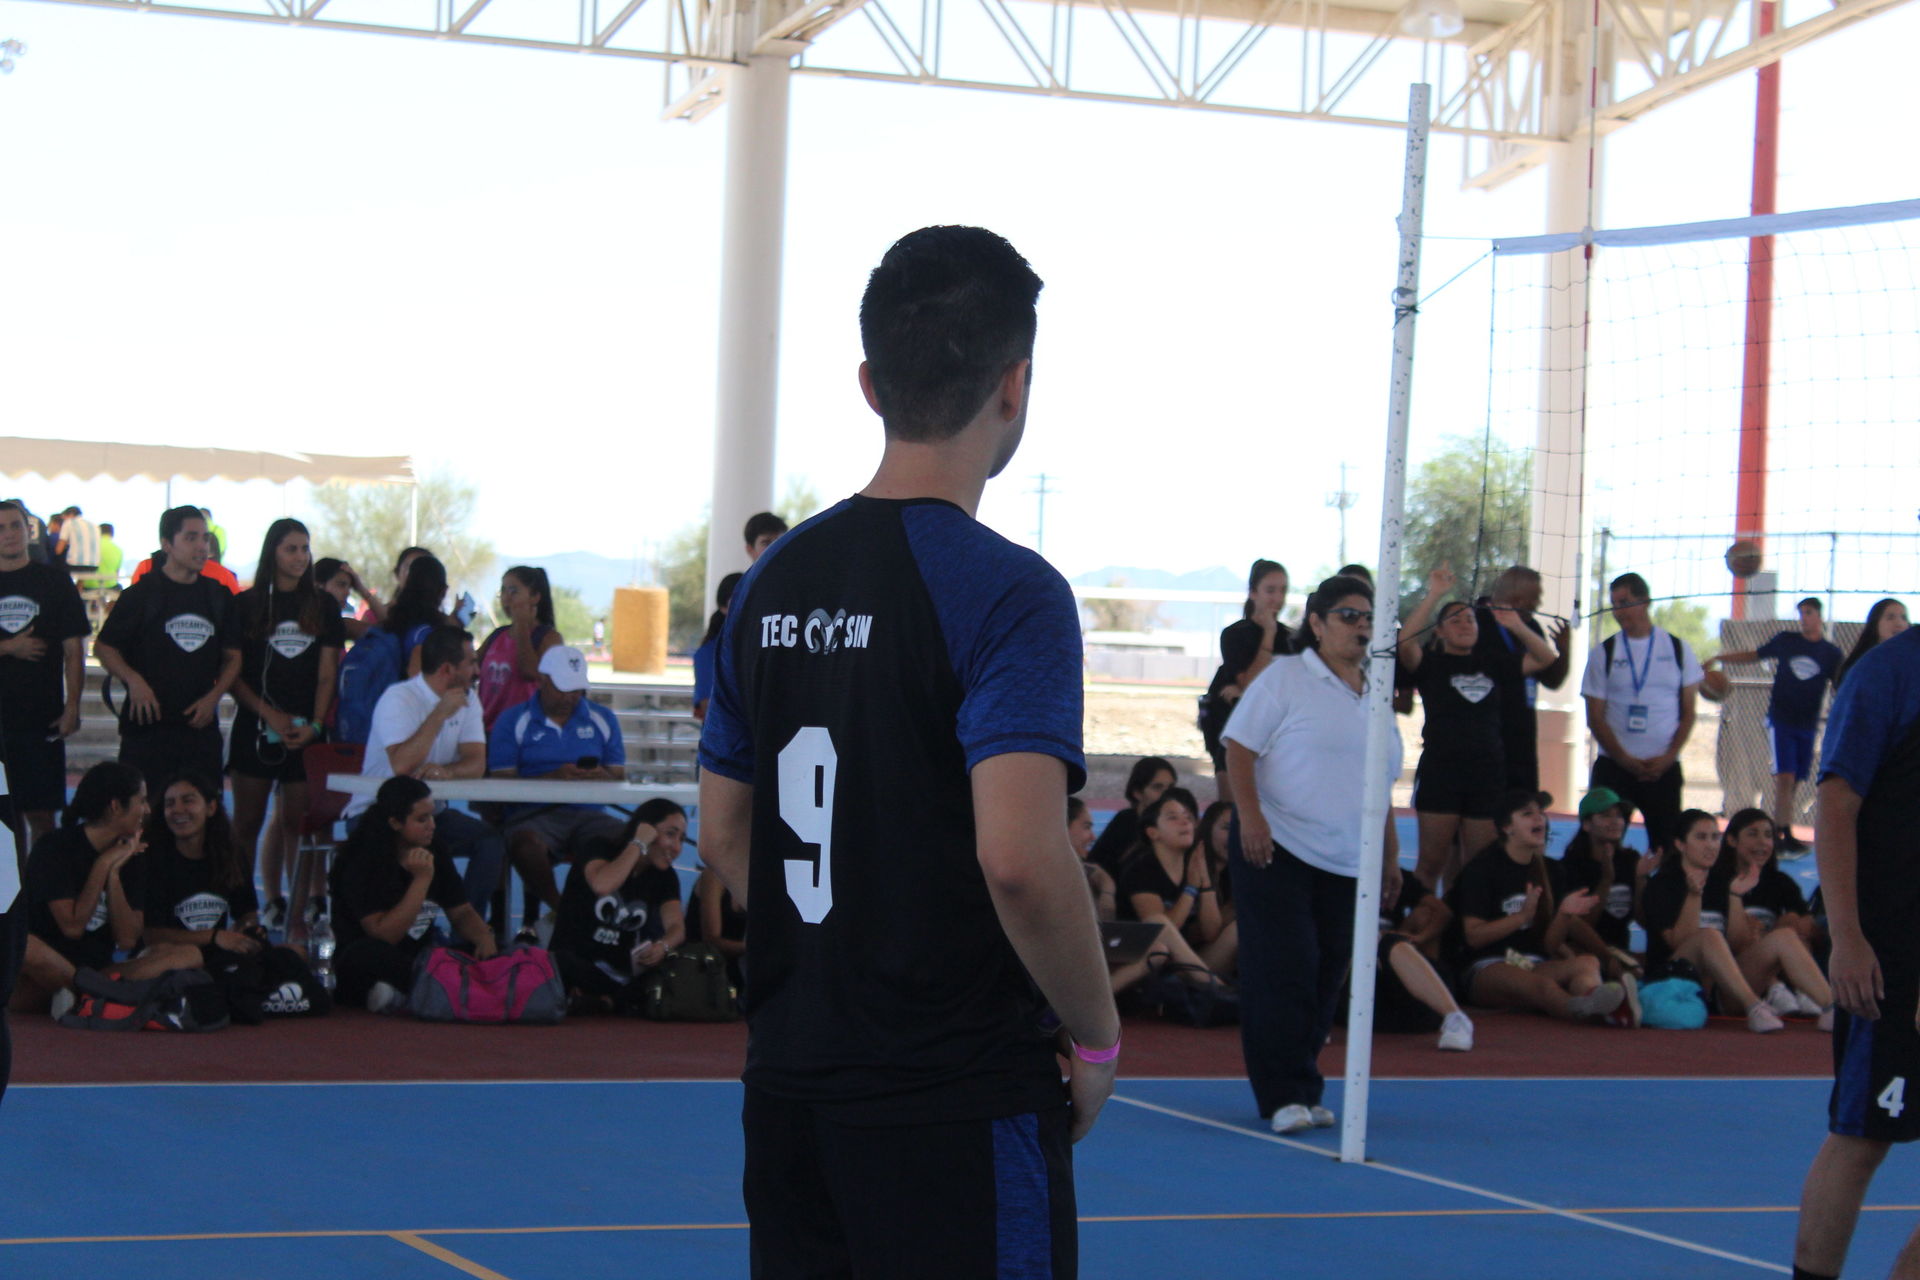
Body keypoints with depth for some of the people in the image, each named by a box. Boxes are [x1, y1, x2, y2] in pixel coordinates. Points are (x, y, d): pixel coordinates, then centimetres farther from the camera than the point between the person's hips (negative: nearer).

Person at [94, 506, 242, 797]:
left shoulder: (219, 596, 11)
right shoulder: (142, 593, 0)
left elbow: (233, 656, 16)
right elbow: (104, 647, 3)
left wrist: (213, 697, -1)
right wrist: (134, 681, -13)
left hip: (201, 726, 3)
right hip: (147, 727, -3)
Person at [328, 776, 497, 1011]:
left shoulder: (434, 853, 6)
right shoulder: (363, 862, -14)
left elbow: (461, 912, 11)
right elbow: (383, 936, -23)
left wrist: (484, 938, -12)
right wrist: (422, 880, -26)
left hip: (419, 962, 7)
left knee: (492, 953, -14)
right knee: (371, 952, -40)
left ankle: (403, 994, -19)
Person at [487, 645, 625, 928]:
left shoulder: (602, 720, 19)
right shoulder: (513, 722, 10)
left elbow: (619, 776, 15)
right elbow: (502, 782, -1)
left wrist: (603, 778, -11)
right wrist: (553, 777, -15)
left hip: (587, 812, 2)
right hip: (533, 814, -2)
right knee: (525, 842, -39)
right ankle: (559, 909, -14)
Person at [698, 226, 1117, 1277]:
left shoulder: (774, 582, 8)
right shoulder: (1008, 593, -14)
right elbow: (1018, 859, -23)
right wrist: (1096, 1037, -9)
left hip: (789, 1081, 7)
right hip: (959, 1100, -7)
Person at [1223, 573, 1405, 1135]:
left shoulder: (1372, 694, 16)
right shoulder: (1285, 677, -3)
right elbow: (1239, 748, -8)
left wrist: (1390, 853, 22)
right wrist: (1249, 815, -19)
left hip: (1347, 862, 6)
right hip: (1278, 853, -6)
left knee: (1327, 978, 5)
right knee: (1283, 972, -8)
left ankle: (1301, 1091, 14)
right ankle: (1285, 1095, -5)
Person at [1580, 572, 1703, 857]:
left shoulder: (1678, 649, 5)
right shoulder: (1604, 653, 3)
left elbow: (1688, 713, 6)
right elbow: (1595, 718, 1)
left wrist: (1668, 758, -8)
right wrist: (1626, 761, -11)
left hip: (1664, 769, 0)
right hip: (1614, 767, 0)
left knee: (1668, 846, -1)